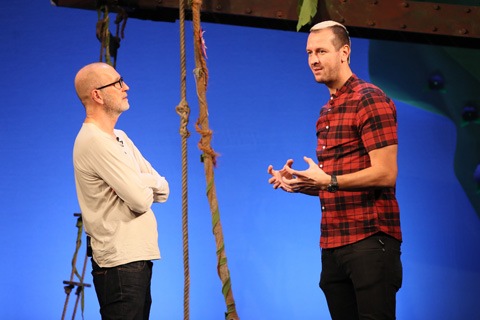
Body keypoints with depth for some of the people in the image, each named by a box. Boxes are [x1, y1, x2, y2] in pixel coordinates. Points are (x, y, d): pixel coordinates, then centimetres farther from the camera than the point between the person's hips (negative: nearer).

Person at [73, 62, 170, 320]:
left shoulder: (119, 138, 16)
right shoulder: (95, 142, -15)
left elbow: (162, 190, 11)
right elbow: (141, 200, -20)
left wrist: (142, 183, -9)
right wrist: (149, 186, 2)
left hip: (137, 258, 9)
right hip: (120, 263, -9)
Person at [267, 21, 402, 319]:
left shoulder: (369, 100, -8)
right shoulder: (326, 112, 18)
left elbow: (385, 174, -15)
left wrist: (329, 181, -17)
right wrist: (298, 183, 7)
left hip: (369, 240, -8)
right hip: (332, 244, 8)